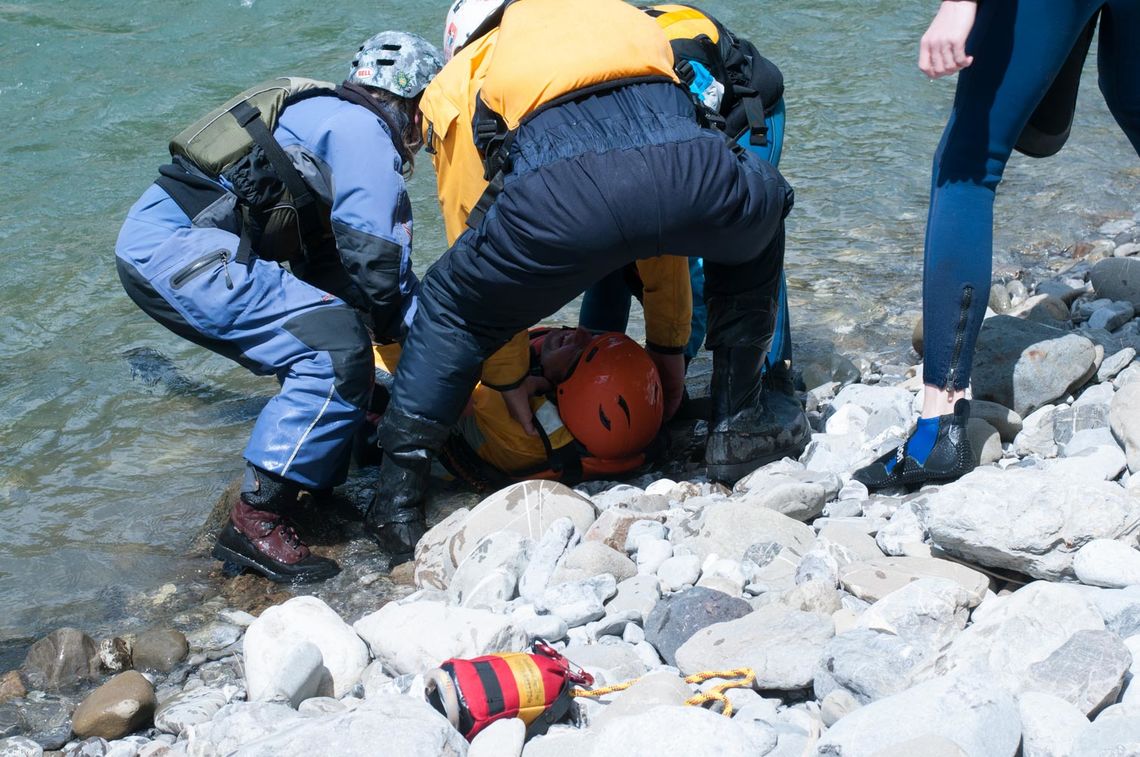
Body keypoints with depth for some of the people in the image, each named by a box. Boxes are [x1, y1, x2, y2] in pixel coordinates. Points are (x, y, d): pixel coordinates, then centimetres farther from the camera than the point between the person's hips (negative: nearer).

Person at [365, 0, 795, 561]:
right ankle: (735, 430, 37)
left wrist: (509, 378, 46)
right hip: (694, 173, 2)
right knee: (753, 241, 38)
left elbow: (479, 239, 35)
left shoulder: (462, 77, 35)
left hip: (561, 198, -2)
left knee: (448, 305, 27)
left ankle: (397, 501, 24)